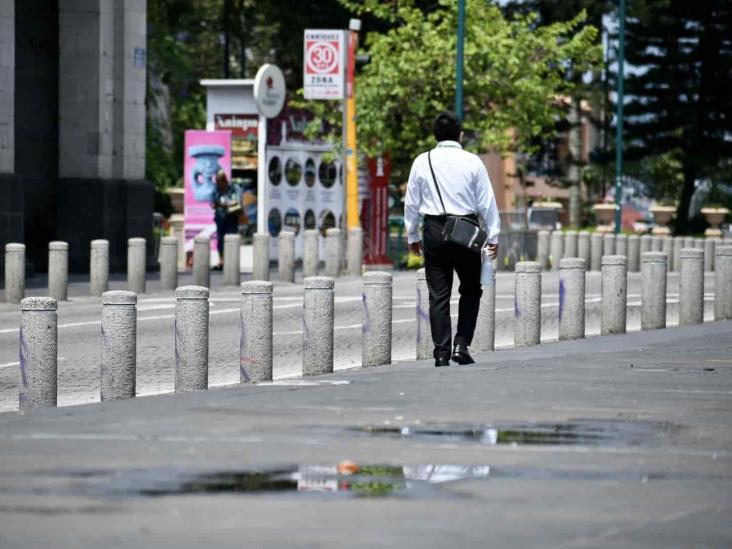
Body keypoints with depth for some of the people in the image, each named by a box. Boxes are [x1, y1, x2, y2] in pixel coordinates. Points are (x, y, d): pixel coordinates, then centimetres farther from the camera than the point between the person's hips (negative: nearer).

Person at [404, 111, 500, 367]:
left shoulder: (422, 162, 2)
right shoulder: (472, 162, -2)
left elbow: (411, 202, 7)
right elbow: (487, 202, 0)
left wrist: (412, 236, 17)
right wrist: (493, 236, 8)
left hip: (435, 230, 1)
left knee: (438, 295, 4)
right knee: (471, 290, 14)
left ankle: (441, 353, 1)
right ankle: (462, 344, 1)